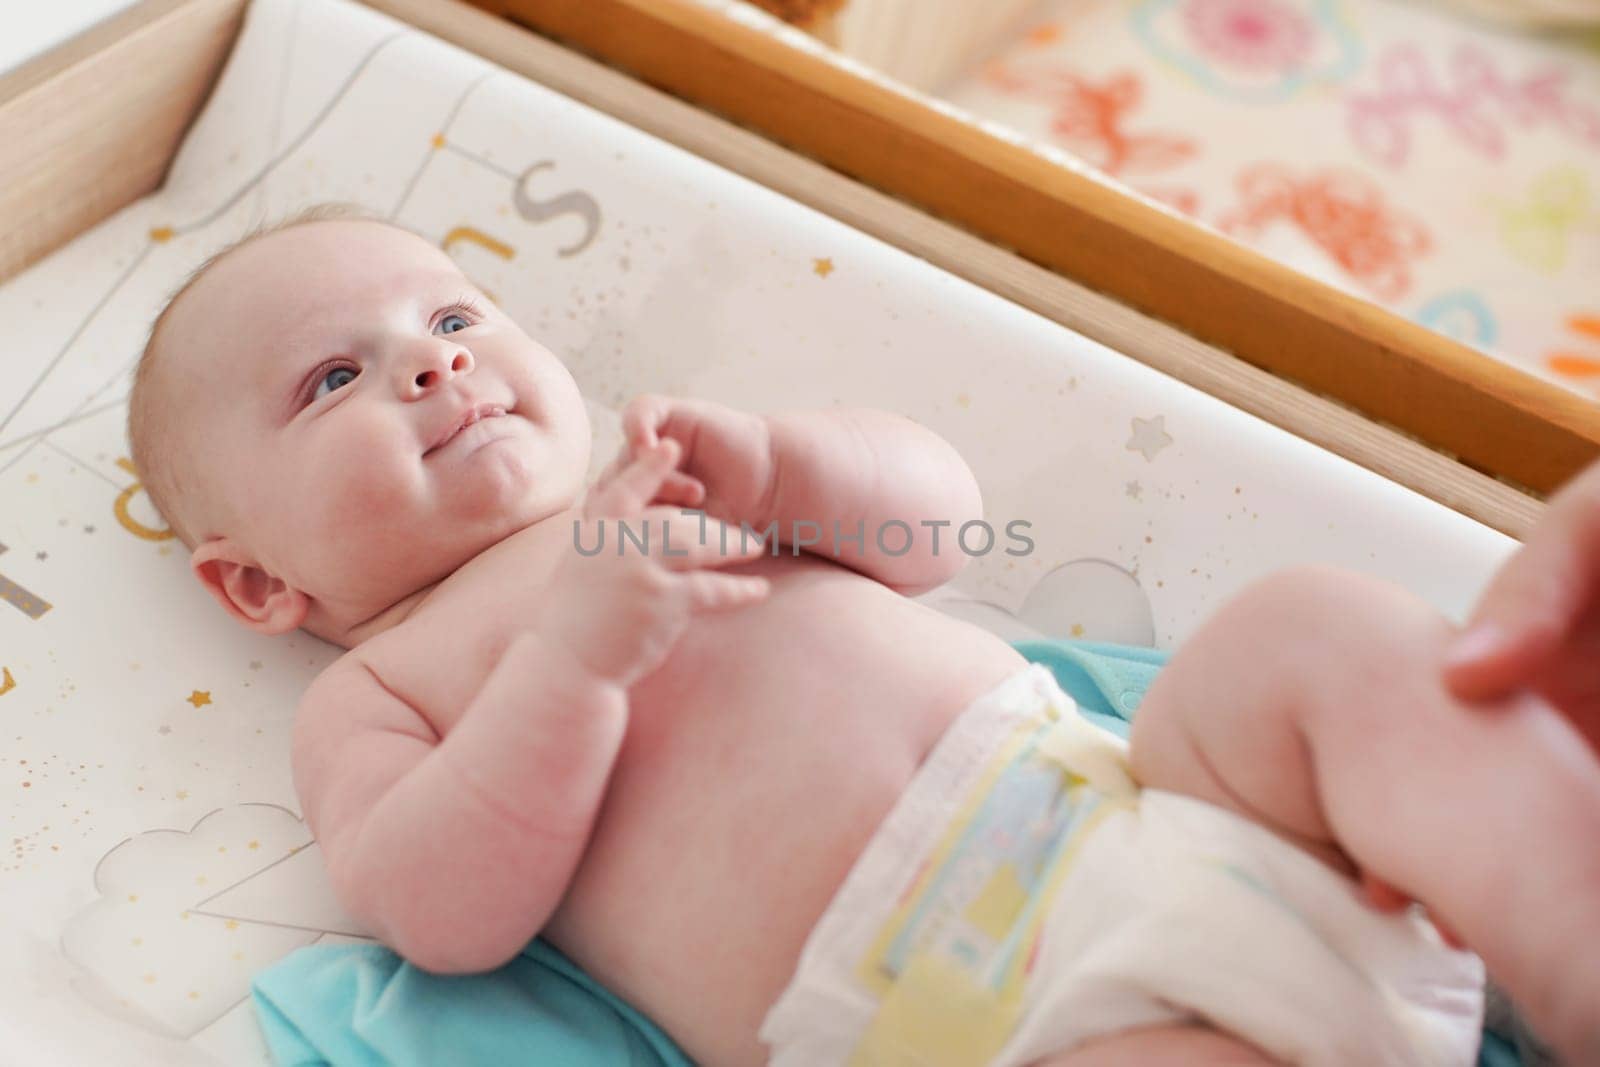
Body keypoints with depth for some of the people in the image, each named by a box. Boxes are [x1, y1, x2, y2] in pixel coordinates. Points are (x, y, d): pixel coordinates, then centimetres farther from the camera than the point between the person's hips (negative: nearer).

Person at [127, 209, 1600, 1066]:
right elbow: (442, 916, -6)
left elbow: (937, 509, 18)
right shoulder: (372, 692, 14)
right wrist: (577, 653, -17)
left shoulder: (655, 497, 25)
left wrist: (778, 465, -3)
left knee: (1318, 632, -16)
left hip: (1119, 796, 7)